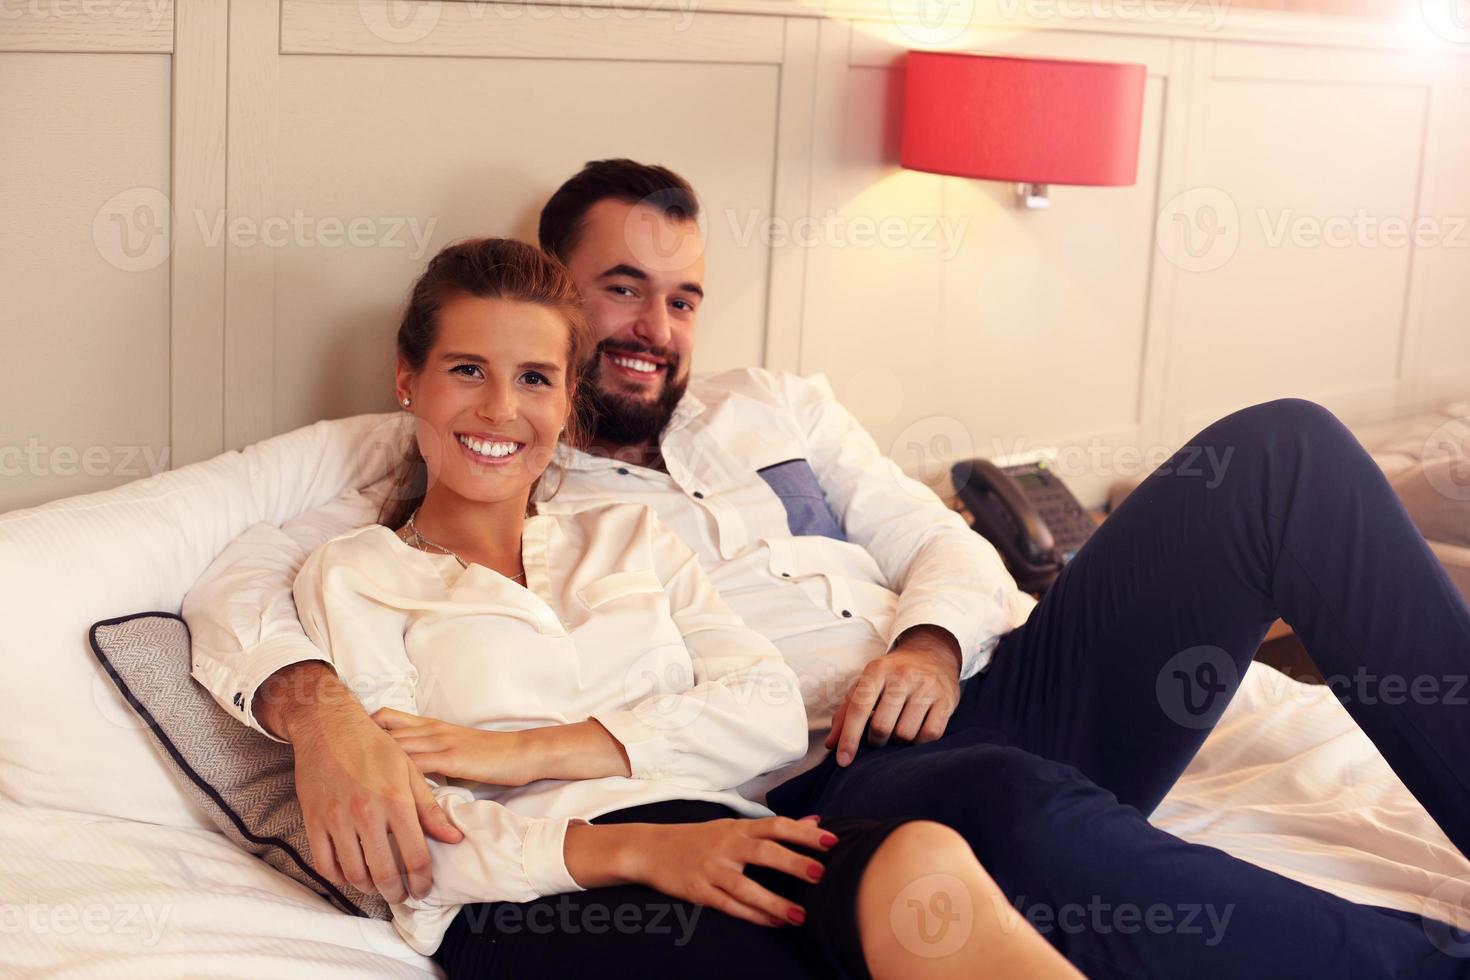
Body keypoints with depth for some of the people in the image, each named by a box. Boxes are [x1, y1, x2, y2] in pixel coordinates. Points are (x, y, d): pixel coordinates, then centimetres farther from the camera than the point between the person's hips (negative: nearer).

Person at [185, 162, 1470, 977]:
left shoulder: (775, 408, 26)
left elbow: (940, 541, 20)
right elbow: (239, 587, 2)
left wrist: (934, 640, -4)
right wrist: (318, 707, -21)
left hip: (968, 709, 6)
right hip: (819, 796, -5)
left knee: (1281, 448, -13)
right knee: (1016, 807, -44)